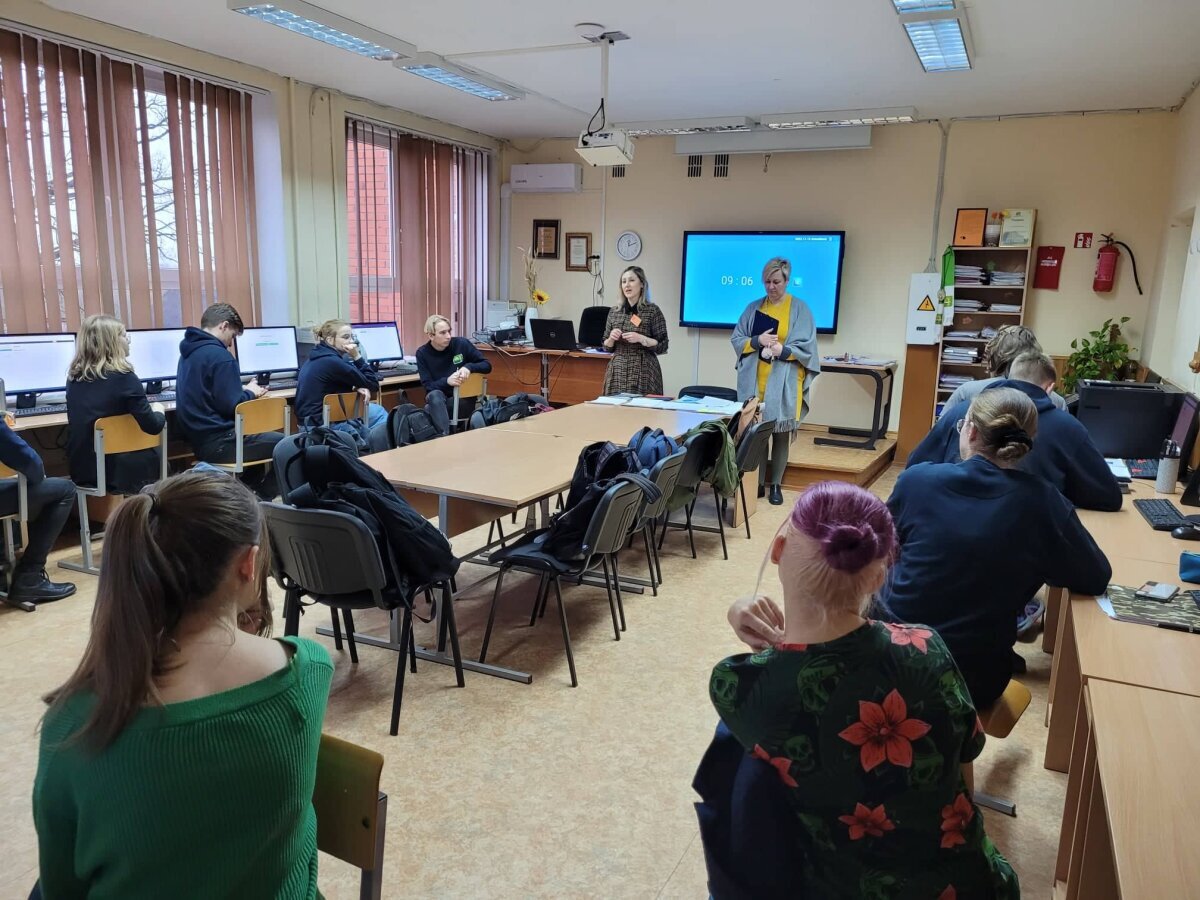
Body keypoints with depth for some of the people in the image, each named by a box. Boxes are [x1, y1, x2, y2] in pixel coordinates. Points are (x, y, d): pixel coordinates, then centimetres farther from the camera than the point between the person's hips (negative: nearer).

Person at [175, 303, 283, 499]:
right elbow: (232, 406, -20)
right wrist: (250, 393, -2)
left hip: (197, 441, 10)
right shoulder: (219, 355, -16)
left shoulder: (189, 352, 12)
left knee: (258, 437, 31)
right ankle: (263, 500, 7)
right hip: (218, 444, -10)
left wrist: (244, 391, 13)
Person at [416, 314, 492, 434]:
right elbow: (427, 385, -7)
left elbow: (487, 366, -1)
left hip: (463, 400, -1)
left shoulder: (461, 344, -6)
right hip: (437, 401, 1)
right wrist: (447, 381, -28)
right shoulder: (422, 353, -3)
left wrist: (469, 367, -22)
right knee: (435, 395, -35)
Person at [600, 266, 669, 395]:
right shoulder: (614, 311, 9)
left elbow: (662, 346, -3)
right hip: (617, 371, 3)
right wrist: (611, 338, -6)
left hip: (643, 372, -3)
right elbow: (607, 347, 14)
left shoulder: (653, 311, -2)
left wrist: (641, 338, -16)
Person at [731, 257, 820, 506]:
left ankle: (776, 484, 13)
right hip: (755, 381, 2)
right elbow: (736, 340, 6)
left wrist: (779, 350, -18)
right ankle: (758, 482, 11)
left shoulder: (800, 308, 1)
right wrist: (758, 341, -13)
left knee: (781, 434, 2)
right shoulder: (754, 308, 9)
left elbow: (807, 346, -5)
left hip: (784, 382, -2)